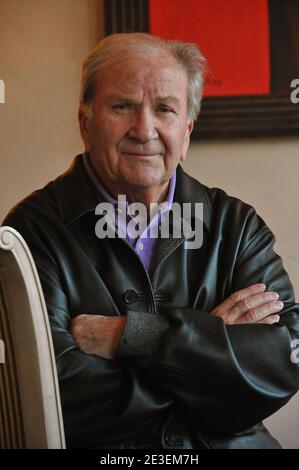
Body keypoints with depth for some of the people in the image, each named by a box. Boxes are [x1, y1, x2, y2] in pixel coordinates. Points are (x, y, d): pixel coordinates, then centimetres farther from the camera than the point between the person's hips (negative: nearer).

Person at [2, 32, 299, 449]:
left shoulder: (238, 226, 6)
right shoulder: (33, 230, -3)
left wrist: (130, 335, -13)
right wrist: (212, 337, -7)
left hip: (231, 444, 2)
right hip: (95, 448, -2)